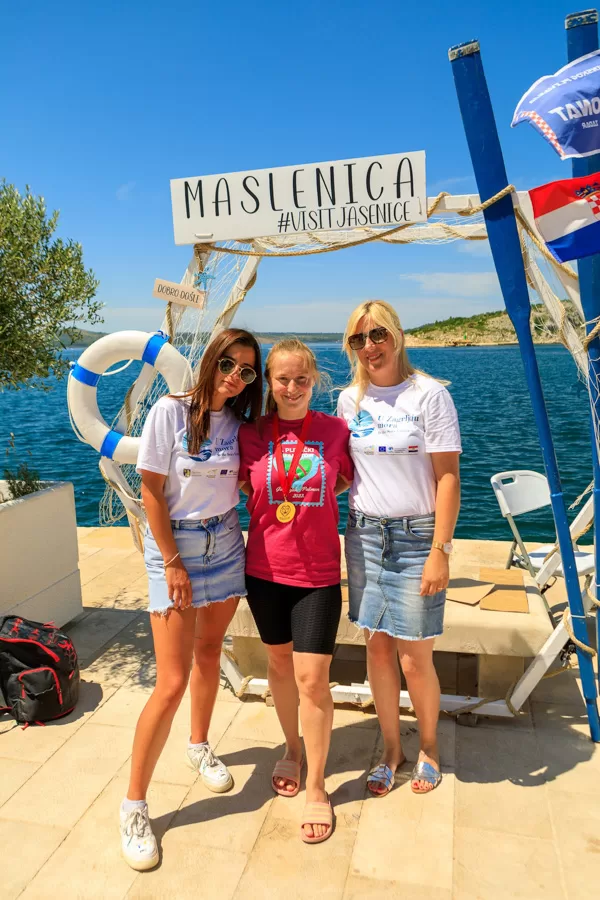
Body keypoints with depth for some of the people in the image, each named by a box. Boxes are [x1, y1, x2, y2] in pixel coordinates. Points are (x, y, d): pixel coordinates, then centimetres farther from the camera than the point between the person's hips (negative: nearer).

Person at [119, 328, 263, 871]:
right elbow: (152, 493, -12)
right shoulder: (170, 412, -13)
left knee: (209, 652, 18)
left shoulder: (237, 423, 2)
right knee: (172, 682, -5)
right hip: (174, 545, -5)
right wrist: (174, 563, -12)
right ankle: (134, 805, 12)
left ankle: (200, 747, 43)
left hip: (225, 545, 5)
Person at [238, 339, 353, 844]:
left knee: (312, 678, 0)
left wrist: (314, 495, -5)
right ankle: (293, 749, 43)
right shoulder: (251, 434, -5)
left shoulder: (336, 430, -7)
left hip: (317, 574, -2)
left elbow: (347, 480, 8)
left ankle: (316, 788, 21)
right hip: (265, 569, 2)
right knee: (280, 663, 18)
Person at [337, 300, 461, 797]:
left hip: (416, 536, -4)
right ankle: (391, 748, 33)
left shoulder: (429, 394, -8)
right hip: (364, 533, 4)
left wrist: (440, 551, -14)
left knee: (415, 659, 2)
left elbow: (448, 478, -10)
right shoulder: (350, 399, 6)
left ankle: (429, 747, 31)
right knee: (377, 647, 11)